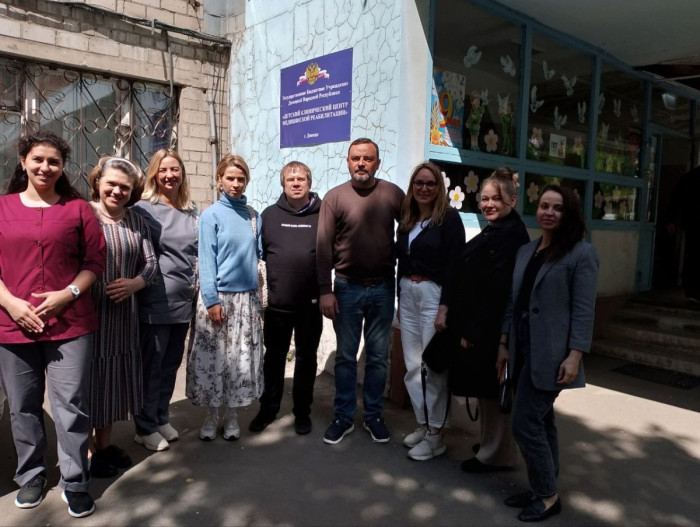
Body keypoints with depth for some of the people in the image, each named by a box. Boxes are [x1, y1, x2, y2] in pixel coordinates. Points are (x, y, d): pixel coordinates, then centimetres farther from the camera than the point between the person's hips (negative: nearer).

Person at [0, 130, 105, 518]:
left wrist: (68, 294, -13)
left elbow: (95, 260, 1)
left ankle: (75, 482, 16)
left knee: (71, 406, 2)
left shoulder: (78, 208, 3)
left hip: (70, 324, -2)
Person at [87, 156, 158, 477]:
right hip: (87, 312, -5)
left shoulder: (136, 221, 9)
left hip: (122, 313, 5)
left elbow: (151, 262, 7)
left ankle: (104, 445, 32)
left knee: (114, 377, 15)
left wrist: (135, 282, -11)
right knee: (89, 379, 4)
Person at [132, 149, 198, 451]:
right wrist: (142, 283, -9)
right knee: (151, 366, 4)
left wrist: (196, 288, 15)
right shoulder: (144, 208, -6)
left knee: (171, 364, 15)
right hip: (155, 302, -6)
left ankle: (162, 418, 31)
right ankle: (145, 427, 20)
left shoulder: (191, 211, 11)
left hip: (184, 301, 6)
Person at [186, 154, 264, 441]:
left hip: (247, 296, 3)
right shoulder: (211, 215, -4)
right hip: (219, 296, -3)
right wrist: (212, 300, -13)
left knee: (241, 357, 9)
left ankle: (231, 413, 24)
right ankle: (212, 413, 23)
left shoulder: (253, 215, 7)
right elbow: (206, 260, -8)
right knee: (213, 356, 5)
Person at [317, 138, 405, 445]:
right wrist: (325, 291, -9)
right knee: (346, 356, 10)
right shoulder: (334, 197, -4)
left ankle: (373, 415, 28)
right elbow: (323, 247, -6)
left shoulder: (393, 194, -1)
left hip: (383, 288, 1)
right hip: (347, 288, -1)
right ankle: (343, 417, 25)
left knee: (378, 356, 12)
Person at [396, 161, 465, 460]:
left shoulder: (449, 218, -7)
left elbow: (454, 266, -13)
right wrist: (400, 299, 14)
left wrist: (444, 308, -18)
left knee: (433, 366, 0)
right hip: (407, 295, 7)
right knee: (412, 366, 10)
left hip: (434, 295, -6)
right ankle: (422, 425, 25)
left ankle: (435, 435, 13)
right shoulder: (407, 220, 12)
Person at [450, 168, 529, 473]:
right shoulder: (495, 231, 14)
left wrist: (474, 332, -20)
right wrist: (468, 327, 14)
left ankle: (497, 455, 19)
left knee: (492, 390, 3)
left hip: (491, 328, -10)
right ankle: (490, 445, 35)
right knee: (485, 389, 19)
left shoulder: (510, 235, -18)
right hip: (480, 325, 10)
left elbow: (499, 289, -23)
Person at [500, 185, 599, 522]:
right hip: (525, 351, 7)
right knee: (541, 421, 15)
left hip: (551, 354, -6)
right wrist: (504, 343, 12)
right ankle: (542, 490, 28)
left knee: (525, 422, -5)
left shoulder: (582, 253, -6)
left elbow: (583, 309, -11)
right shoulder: (525, 251, 13)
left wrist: (575, 356, -17)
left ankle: (548, 496, 13)